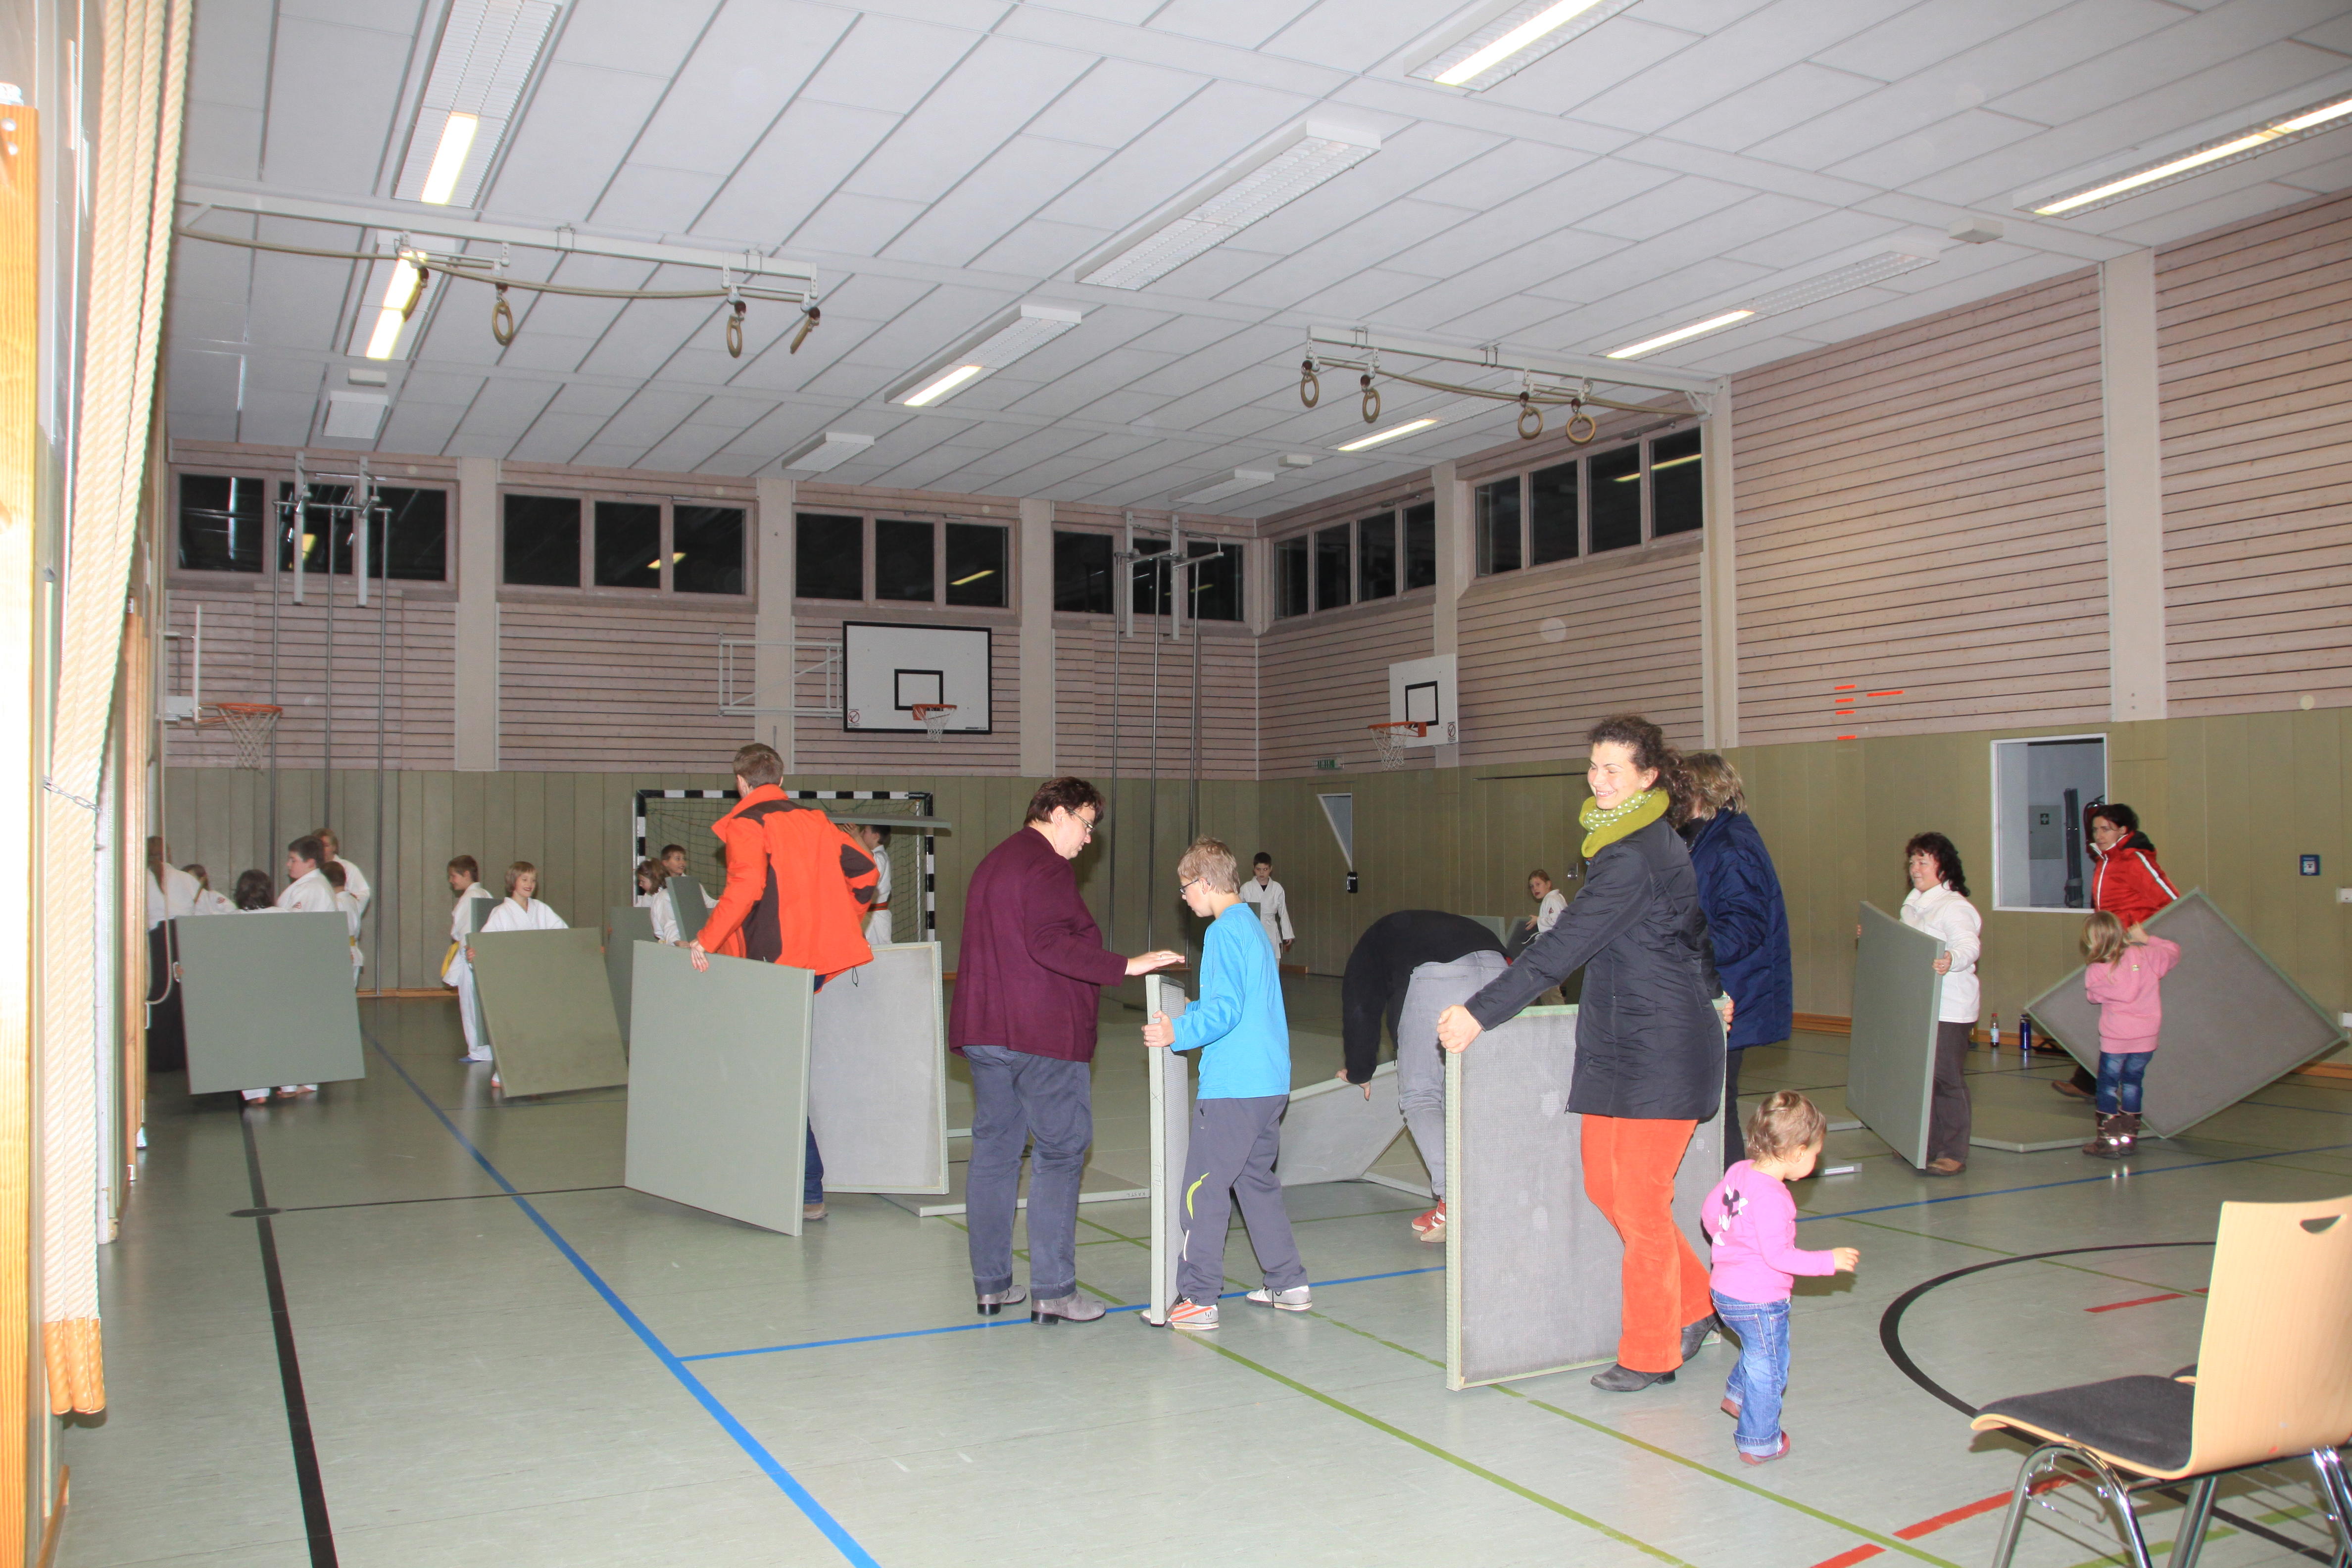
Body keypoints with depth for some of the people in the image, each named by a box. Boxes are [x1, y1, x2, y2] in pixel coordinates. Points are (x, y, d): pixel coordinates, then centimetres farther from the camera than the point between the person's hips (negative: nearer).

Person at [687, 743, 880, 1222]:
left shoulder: (745, 825, -5)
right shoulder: (813, 822, 15)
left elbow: (746, 886, -21)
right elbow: (864, 869, 15)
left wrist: (707, 940, -16)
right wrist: (838, 927, 25)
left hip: (776, 965, -6)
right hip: (825, 960, 6)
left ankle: (808, 1193, -2)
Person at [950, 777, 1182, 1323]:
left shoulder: (993, 862, 20)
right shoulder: (1047, 866, -11)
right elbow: (1049, 945, -23)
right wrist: (1124, 967, -23)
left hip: (982, 1031, 9)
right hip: (1043, 1034, -9)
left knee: (993, 1150, 11)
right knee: (1059, 1153, -3)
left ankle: (991, 1284, 17)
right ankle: (1052, 1292, -3)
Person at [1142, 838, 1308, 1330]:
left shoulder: (1224, 932, -12)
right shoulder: (1255, 928, 16)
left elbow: (1226, 1009, -21)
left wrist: (1179, 1033, -19)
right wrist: (1187, 1012, 29)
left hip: (1231, 1087, -9)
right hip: (1272, 1084, 9)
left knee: (1204, 1189, -3)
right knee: (1258, 1182, 17)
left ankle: (1198, 1299, -1)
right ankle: (1289, 1285, 20)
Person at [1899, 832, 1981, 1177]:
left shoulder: (1955, 907, -12)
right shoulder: (1914, 905, 17)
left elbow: (1970, 946, -28)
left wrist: (1952, 960, -47)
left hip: (1949, 1009, -9)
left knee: (1945, 1078, -7)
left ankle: (1953, 1153, -1)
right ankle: (1927, 1146, 21)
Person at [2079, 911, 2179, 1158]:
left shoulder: (2095, 972, -14)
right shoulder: (2146, 956, -5)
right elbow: (2174, 952, 14)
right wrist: (2147, 939, 21)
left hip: (2115, 1040, -4)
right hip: (2146, 1037, 4)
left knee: (2108, 1084, 8)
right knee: (2132, 1082, 17)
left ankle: (2109, 1141, 8)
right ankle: (2128, 1136, 21)